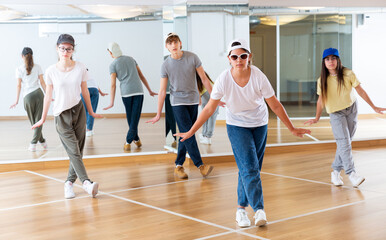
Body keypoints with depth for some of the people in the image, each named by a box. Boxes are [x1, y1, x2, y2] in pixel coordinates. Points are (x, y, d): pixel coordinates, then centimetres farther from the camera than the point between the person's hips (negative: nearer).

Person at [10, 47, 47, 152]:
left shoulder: (19, 69, 2)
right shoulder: (37, 67, 5)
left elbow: (19, 85, -1)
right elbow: (42, 82, 4)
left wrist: (17, 101, 2)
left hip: (28, 96, -1)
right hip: (38, 93, 1)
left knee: (33, 122, 13)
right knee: (38, 120, 3)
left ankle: (42, 141, 20)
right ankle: (33, 143, -4)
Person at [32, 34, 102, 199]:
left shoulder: (80, 68, -1)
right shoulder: (51, 71, -4)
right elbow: (48, 95, 5)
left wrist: (91, 112, 18)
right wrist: (43, 119, 10)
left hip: (78, 111, 2)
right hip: (61, 114, -2)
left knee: (78, 151, 2)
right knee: (73, 151, -12)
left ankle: (69, 182, 14)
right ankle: (86, 182, -21)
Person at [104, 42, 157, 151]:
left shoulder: (113, 65, 3)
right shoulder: (131, 59, 15)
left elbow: (113, 85, -3)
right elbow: (141, 76, 17)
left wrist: (112, 103, -2)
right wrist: (150, 90, 22)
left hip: (126, 93, -2)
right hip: (138, 91, 2)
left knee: (130, 118, 15)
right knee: (135, 118, 0)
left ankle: (136, 139, 22)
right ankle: (128, 142, -8)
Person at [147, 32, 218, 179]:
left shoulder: (192, 58, -4)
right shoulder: (166, 65, -5)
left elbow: (204, 79, 2)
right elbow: (162, 91, -2)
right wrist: (158, 114, -2)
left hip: (193, 101, 2)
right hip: (178, 102, -2)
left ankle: (179, 165, 14)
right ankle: (200, 165, -9)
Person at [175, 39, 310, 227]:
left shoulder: (259, 77, -20)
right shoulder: (224, 80, -19)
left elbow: (275, 105, -10)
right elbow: (209, 109, -9)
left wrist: (292, 129, -5)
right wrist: (191, 132, -8)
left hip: (259, 126, 1)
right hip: (236, 126, -1)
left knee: (250, 169, 5)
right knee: (249, 168, -14)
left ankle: (241, 208, 18)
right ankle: (259, 210, -13)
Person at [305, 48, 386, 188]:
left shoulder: (348, 74, -10)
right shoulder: (322, 80, -8)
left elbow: (360, 91, -4)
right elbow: (321, 100, 2)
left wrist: (374, 107, -3)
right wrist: (317, 118, -1)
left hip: (351, 110, 1)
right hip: (335, 114, -1)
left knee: (346, 142, 3)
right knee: (344, 143, -14)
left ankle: (336, 172, 14)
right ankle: (351, 173, -18)